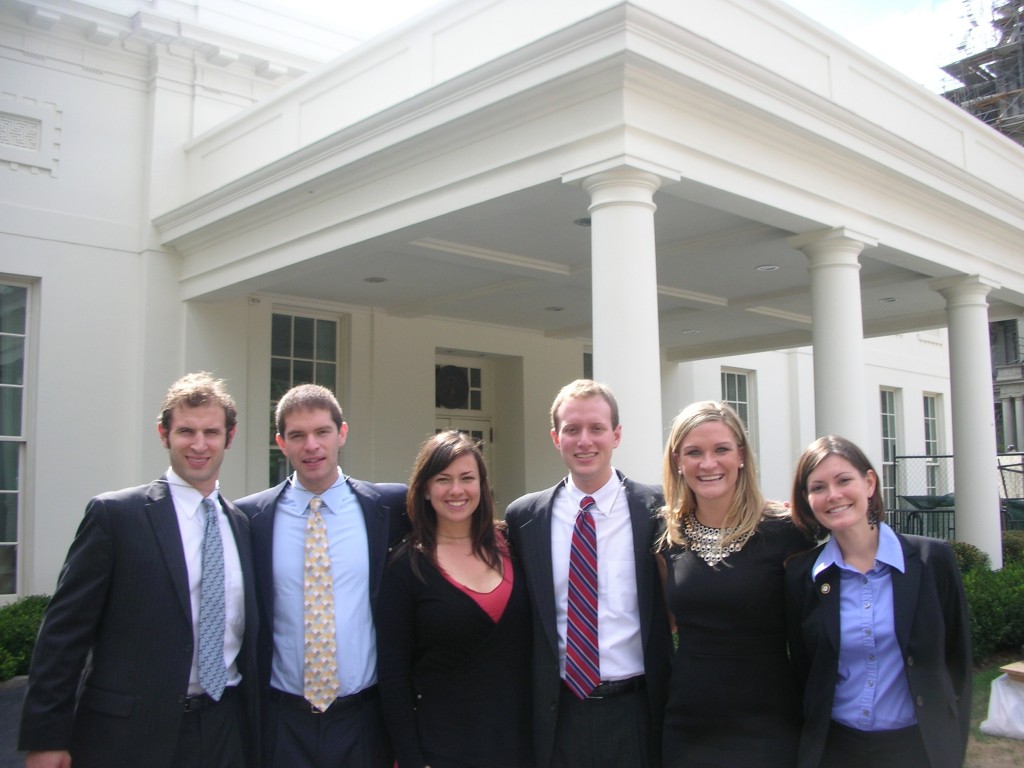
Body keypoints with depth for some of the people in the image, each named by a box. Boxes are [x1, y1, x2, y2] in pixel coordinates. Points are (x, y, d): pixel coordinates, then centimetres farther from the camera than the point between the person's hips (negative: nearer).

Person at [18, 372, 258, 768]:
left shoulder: (242, 525, 7)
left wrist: (253, 729, 12)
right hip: (129, 733, -4)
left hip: (225, 734, 4)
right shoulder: (114, 514, -7)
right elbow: (65, 629, -7)